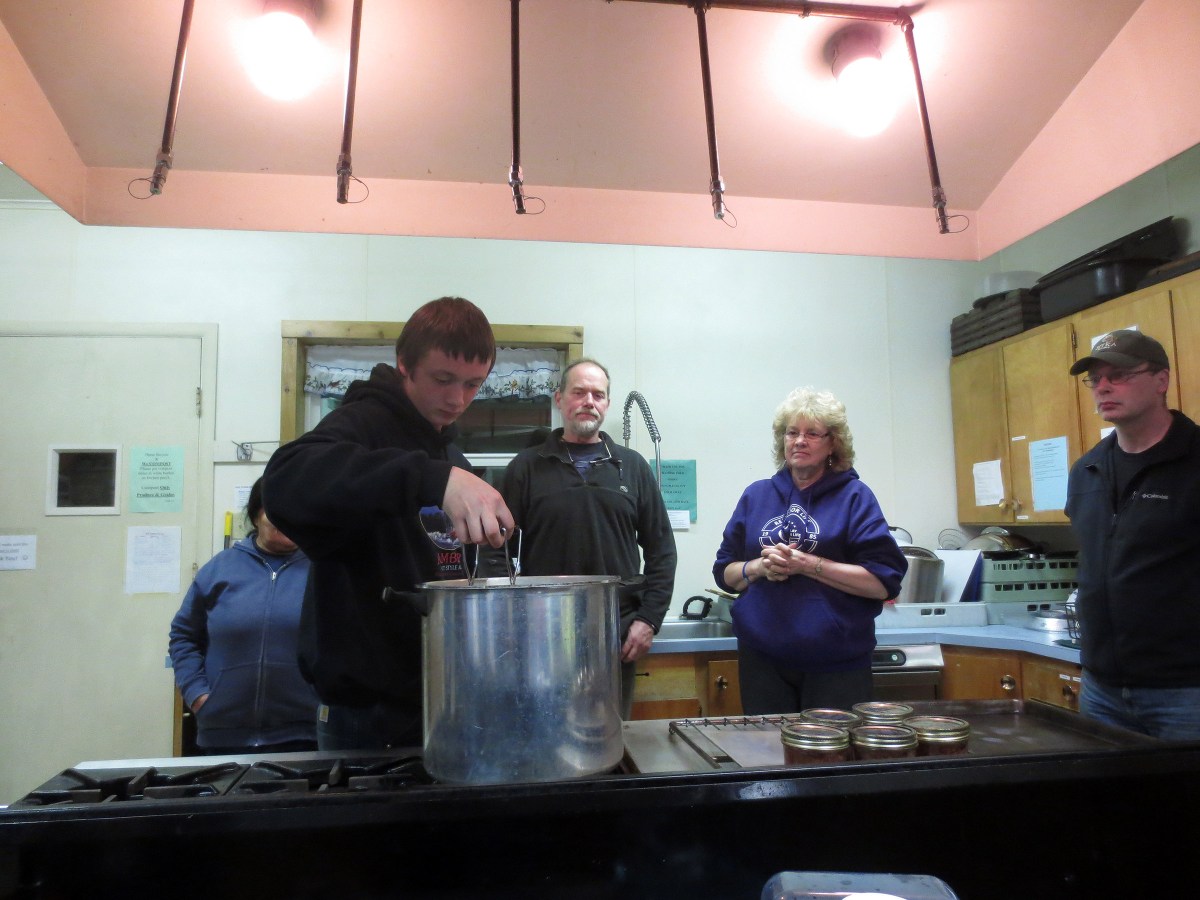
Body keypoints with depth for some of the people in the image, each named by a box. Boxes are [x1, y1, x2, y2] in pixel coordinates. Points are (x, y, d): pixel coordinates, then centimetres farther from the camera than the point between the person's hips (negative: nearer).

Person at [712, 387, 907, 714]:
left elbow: (884, 582, -9)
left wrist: (806, 564, -16)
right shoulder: (756, 495, 10)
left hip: (836, 663, -2)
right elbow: (724, 573, 12)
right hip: (762, 659, 3)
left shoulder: (854, 496, 0)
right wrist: (759, 567, -9)